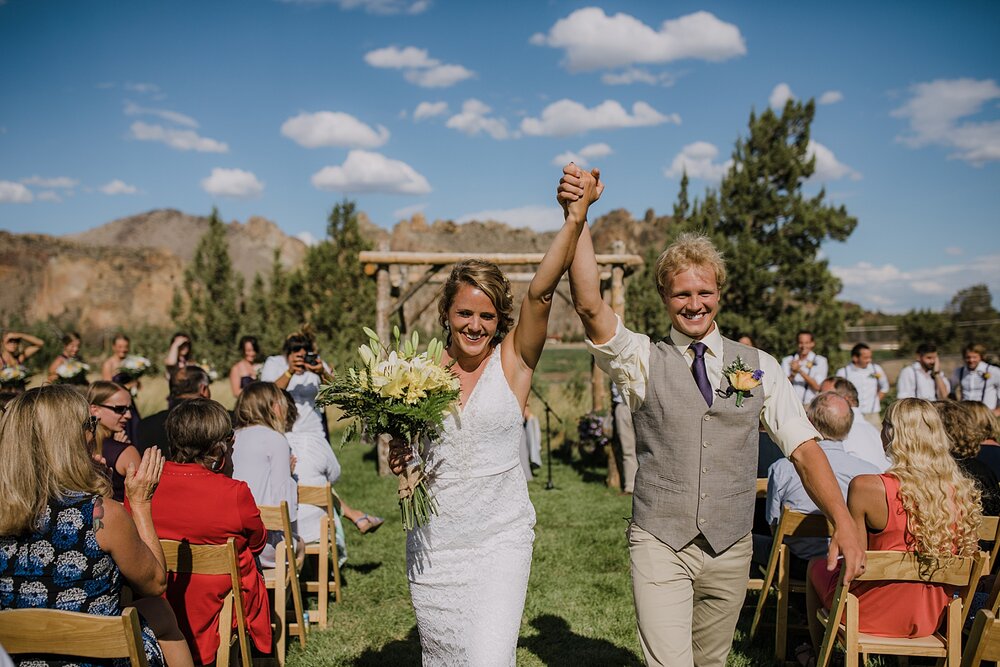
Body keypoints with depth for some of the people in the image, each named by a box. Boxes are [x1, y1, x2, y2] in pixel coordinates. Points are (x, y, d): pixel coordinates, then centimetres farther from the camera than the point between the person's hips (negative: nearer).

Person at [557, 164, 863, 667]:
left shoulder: (759, 367, 4)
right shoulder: (643, 360, -2)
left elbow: (803, 447, 1)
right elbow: (590, 307, -18)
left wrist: (843, 521, -12)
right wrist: (577, 218, -26)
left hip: (730, 549, 3)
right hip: (659, 544, -2)